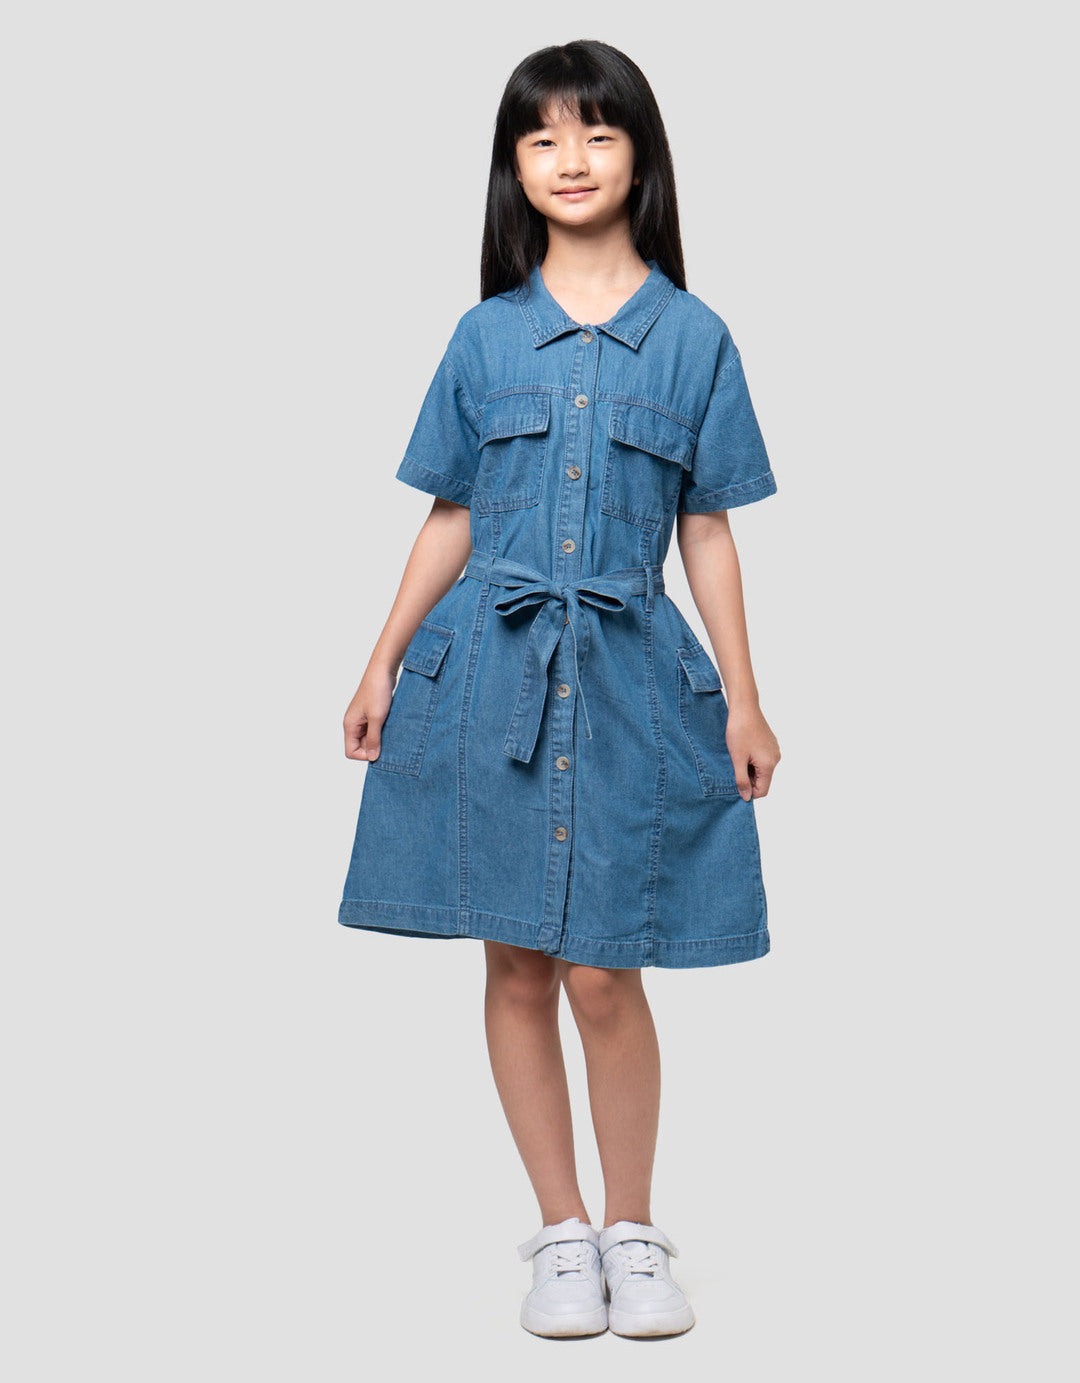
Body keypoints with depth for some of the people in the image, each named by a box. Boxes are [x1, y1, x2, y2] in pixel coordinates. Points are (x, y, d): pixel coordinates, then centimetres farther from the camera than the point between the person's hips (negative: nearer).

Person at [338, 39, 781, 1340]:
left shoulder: (694, 337, 3)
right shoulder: (485, 334, 6)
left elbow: (708, 532, 5)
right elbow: (450, 516, 11)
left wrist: (743, 699, 3)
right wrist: (383, 662, 8)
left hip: (629, 673, -1)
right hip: (492, 661, 2)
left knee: (604, 975, -2)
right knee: (518, 967, 6)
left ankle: (632, 1232, 19)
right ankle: (562, 1232, 21)